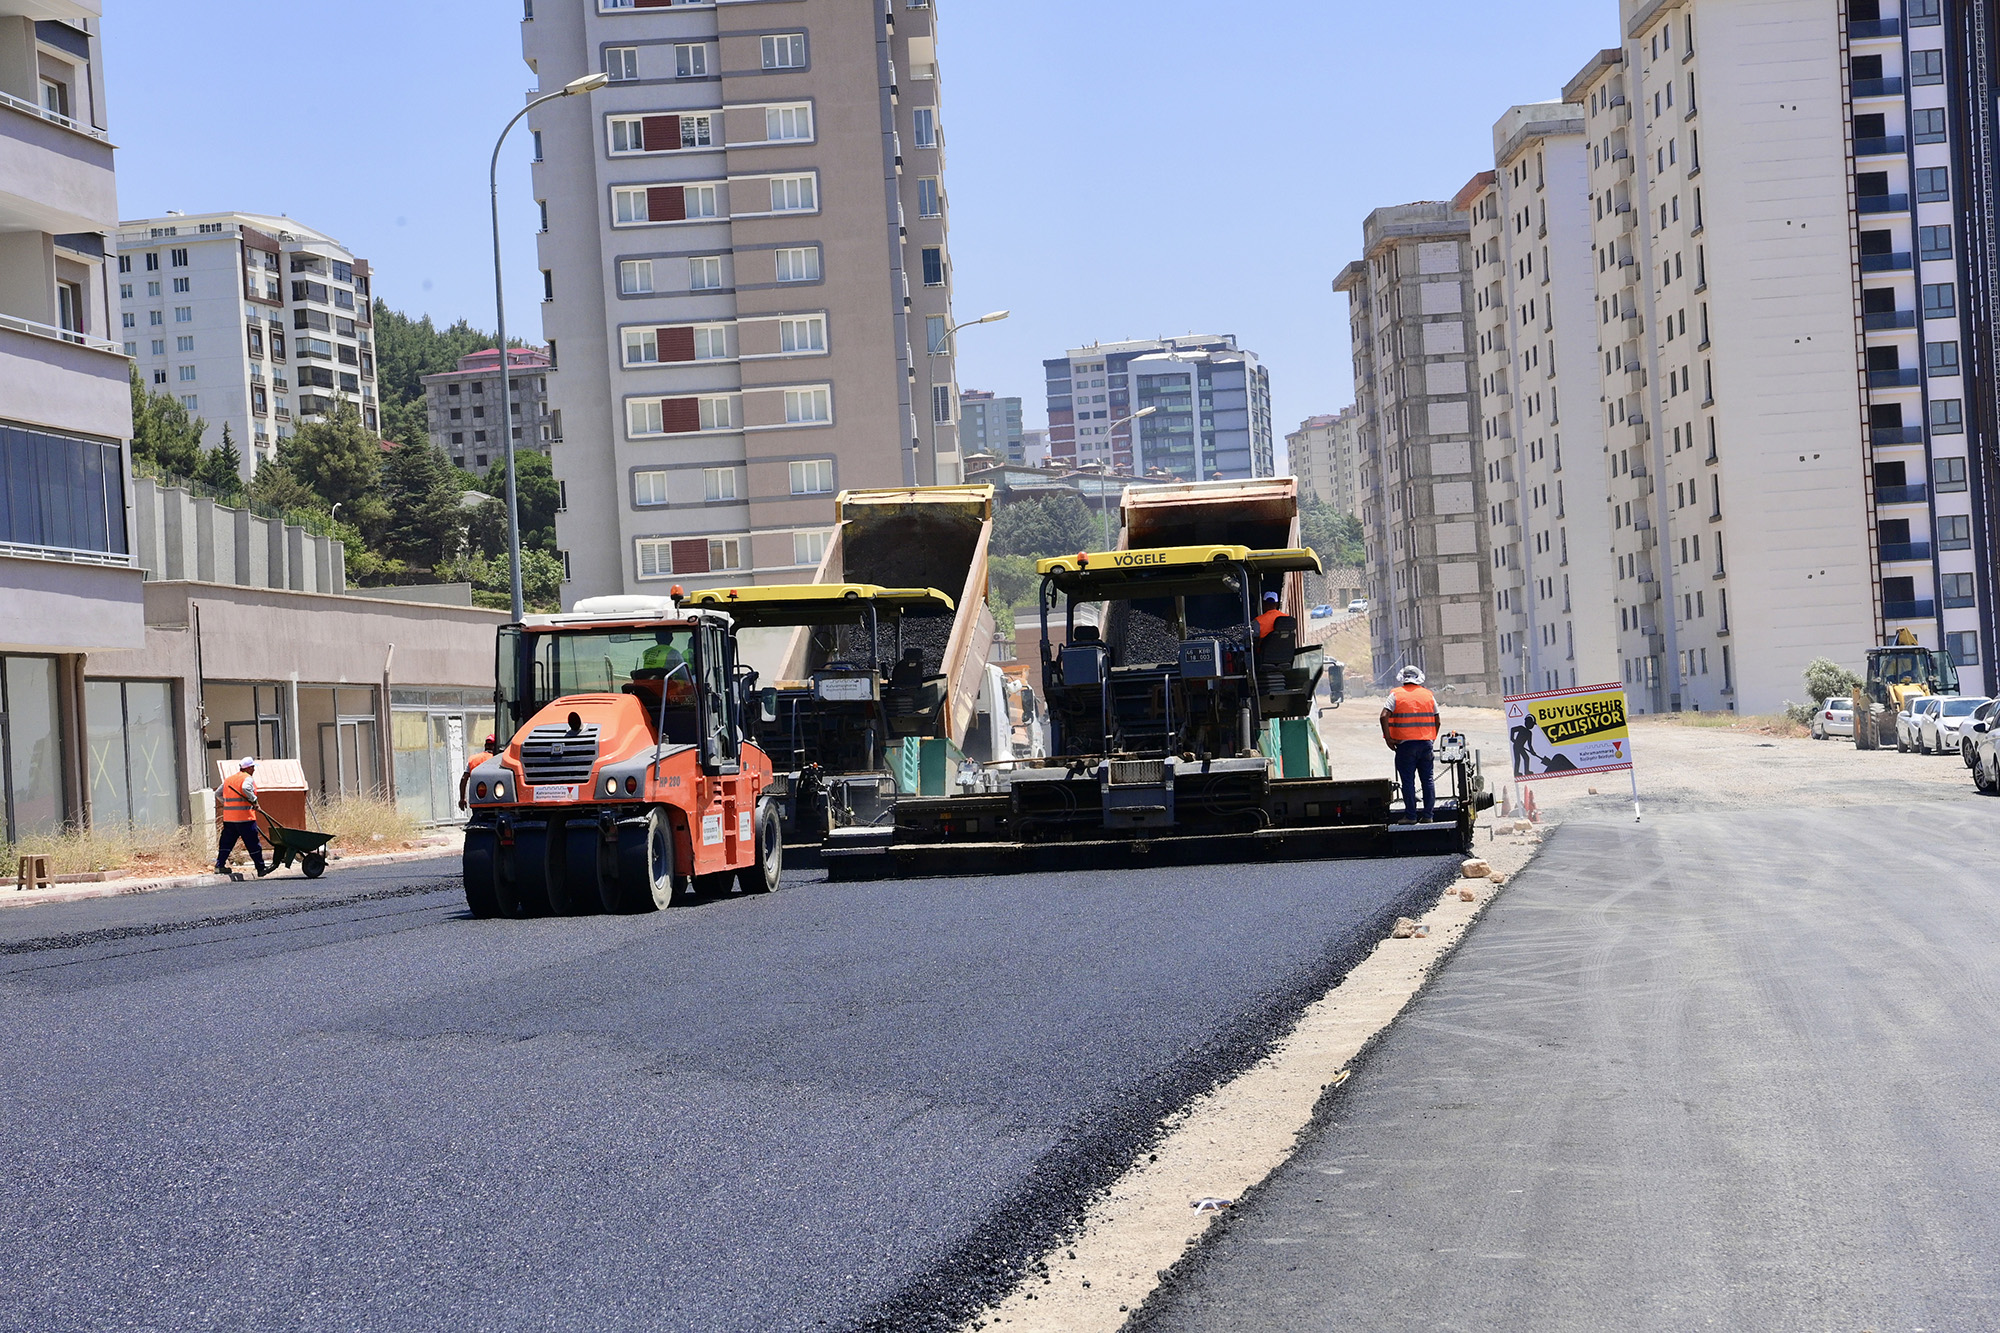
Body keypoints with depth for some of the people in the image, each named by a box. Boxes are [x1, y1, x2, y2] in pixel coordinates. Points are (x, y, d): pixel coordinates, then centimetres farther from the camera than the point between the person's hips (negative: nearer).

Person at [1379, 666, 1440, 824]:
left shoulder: (1396, 695, -1)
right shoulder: (1428, 695, 8)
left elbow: (1384, 716, -12)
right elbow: (1437, 721, 9)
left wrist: (1388, 738, -7)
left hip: (1405, 744, -3)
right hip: (1426, 743, 3)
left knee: (1408, 781, 1)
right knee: (1427, 780, 8)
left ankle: (1410, 816, 1)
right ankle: (1428, 815, 8)